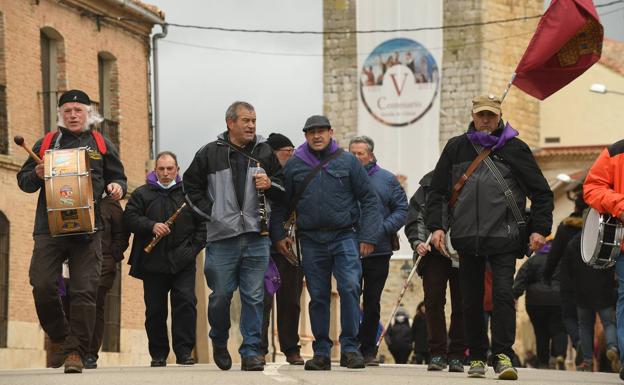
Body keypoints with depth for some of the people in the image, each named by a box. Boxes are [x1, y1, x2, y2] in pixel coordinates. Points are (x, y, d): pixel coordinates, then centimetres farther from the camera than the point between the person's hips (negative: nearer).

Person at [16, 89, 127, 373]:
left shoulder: (102, 144, 14)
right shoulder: (45, 144, 15)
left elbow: (117, 177, 19)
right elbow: (23, 180, 17)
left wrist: (117, 187, -5)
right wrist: (37, 175, -6)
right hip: (49, 227, 1)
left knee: (84, 291, -7)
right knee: (42, 285, -9)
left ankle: (75, 351, -2)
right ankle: (59, 337, 14)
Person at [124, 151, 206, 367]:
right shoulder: (142, 194, 9)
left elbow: (202, 224, 10)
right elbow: (129, 218, -1)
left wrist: (194, 248, -2)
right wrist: (151, 226, -16)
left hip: (182, 262, 0)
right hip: (153, 262, 0)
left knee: (186, 302, -11)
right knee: (155, 309, 4)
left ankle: (184, 352, -6)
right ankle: (158, 354, 13)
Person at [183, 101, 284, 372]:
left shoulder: (265, 152, 9)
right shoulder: (210, 153, 3)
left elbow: (283, 190, 17)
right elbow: (191, 186, 13)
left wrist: (270, 185, -6)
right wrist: (210, 212, 3)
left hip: (256, 237, 1)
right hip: (222, 238, -1)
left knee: (254, 297, -1)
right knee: (221, 295, 4)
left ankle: (251, 352, 5)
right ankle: (219, 342, 28)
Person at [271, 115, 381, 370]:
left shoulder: (347, 162, 3)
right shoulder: (294, 166, 7)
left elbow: (368, 199, 3)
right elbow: (281, 204, 13)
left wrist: (367, 236, -4)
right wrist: (278, 234, 4)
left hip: (345, 237, -2)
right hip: (311, 241, 2)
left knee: (349, 289, -15)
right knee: (318, 297, 6)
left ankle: (349, 348, -7)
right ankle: (322, 352, 13)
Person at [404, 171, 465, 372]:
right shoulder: (428, 186, 8)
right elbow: (415, 218, 6)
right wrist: (418, 242, -10)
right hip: (434, 252, 0)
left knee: (461, 304, 1)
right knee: (433, 300, -6)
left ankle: (456, 355, 9)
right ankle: (437, 353, 3)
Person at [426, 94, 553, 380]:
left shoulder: (514, 148, 6)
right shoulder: (456, 148, 11)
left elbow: (541, 192, 7)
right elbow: (437, 191, 15)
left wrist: (540, 229, -2)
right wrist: (436, 225, 3)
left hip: (504, 238, -2)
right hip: (467, 238, 3)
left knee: (503, 293, -14)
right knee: (471, 300, 5)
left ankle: (503, 355, -13)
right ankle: (477, 357, 14)